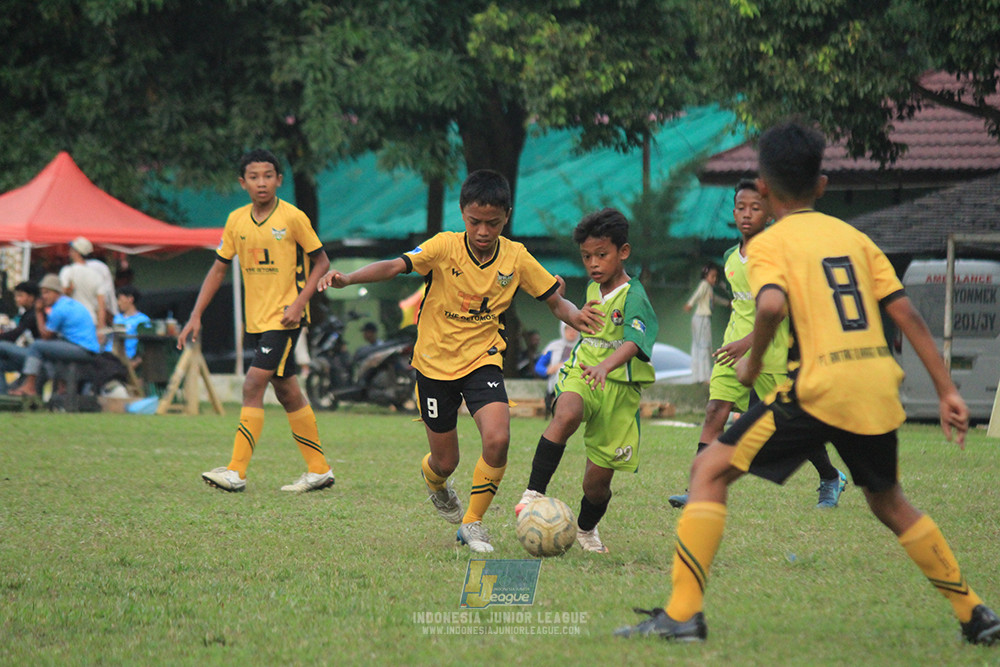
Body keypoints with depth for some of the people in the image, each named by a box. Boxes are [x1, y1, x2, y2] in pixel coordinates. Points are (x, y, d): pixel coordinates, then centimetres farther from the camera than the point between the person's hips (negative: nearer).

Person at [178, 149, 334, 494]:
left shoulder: (293, 218, -10)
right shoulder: (237, 220, 5)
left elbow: (321, 262, -3)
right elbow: (219, 268, 12)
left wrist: (299, 302, -16)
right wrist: (196, 317, 5)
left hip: (284, 317, -6)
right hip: (256, 319, 6)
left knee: (253, 385, -15)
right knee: (287, 392, 10)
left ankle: (237, 471, -16)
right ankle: (319, 469, 18)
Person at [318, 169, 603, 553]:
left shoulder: (516, 258, -7)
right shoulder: (445, 247, -14)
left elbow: (555, 301, 0)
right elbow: (396, 266, -25)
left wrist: (576, 316, -24)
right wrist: (347, 279, -41)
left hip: (482, 359, 1)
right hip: (435, 363, -1)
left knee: (498, 439, -24)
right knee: (445, 463, 7)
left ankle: (473, 523, -2)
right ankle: (434, 481, 48)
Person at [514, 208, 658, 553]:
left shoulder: (633, 297, -12)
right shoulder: (592, 289, 11)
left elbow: (633, 343, -31)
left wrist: (605, 366, -47)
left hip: (619, 385, -4)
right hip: (582, 374, 4)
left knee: (598, 479, 2)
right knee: (567, 415, -36)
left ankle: (586, 528, 34)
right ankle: (534, 493, -37)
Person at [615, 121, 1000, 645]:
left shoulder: (769, 243, 2)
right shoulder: (854, 237, 18)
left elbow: (771, 304, -20)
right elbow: (906, 313, 12)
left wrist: (752, 364, -3)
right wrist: (947, 391, 12)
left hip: (820, 387, -6)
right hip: (878, 386, 6)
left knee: (711, 471, 4)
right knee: (888, 502, 28)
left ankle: (683, 613, -8)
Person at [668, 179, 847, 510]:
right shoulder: (731, 258, 10)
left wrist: (749, 341, -31)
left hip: (772, 352, -6)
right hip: (734, 348, 6)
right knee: (715, 411, -12)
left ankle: (832, 479, 27)